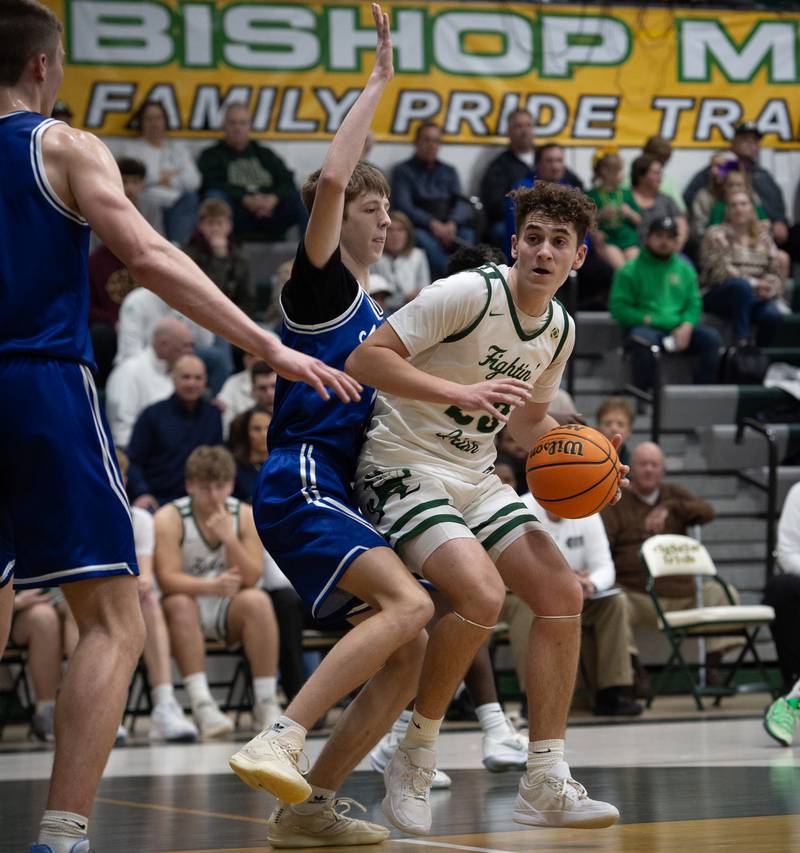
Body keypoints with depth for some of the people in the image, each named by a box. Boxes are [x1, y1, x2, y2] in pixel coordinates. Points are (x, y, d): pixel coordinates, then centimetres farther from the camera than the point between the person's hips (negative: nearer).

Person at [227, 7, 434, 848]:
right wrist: (376, 86, -12)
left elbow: (376, 392, 35)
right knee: (409, 604, -29)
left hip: (335, 492, 9)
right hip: (300, 484, -9)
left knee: (406, 658, -1)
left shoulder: (367, 304, 24)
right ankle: (277, 741, -37)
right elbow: (330, 181, -19)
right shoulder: (319, 280, -1)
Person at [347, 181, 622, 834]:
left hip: (476, 477, 8)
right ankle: (415, 758, -8)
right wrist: (461, 392, -31)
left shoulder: (561, 331, 6)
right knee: (481, 592, -28)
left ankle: (545, 785, 4)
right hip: (404, 467, -8)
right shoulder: (469, 293, -18)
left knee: (562, 593, -3)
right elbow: (366, 359, -21)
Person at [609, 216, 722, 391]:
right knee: (642, 339, -39)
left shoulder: (685, 269, 18)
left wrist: (686, 327, -9)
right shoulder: (630, 270, 6)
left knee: (712, 337, -22)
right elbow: (618, 307, -1)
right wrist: (648, 320, -11)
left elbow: (694, 304, 12)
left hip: (679, 330, 4)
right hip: (646, 327, -4)